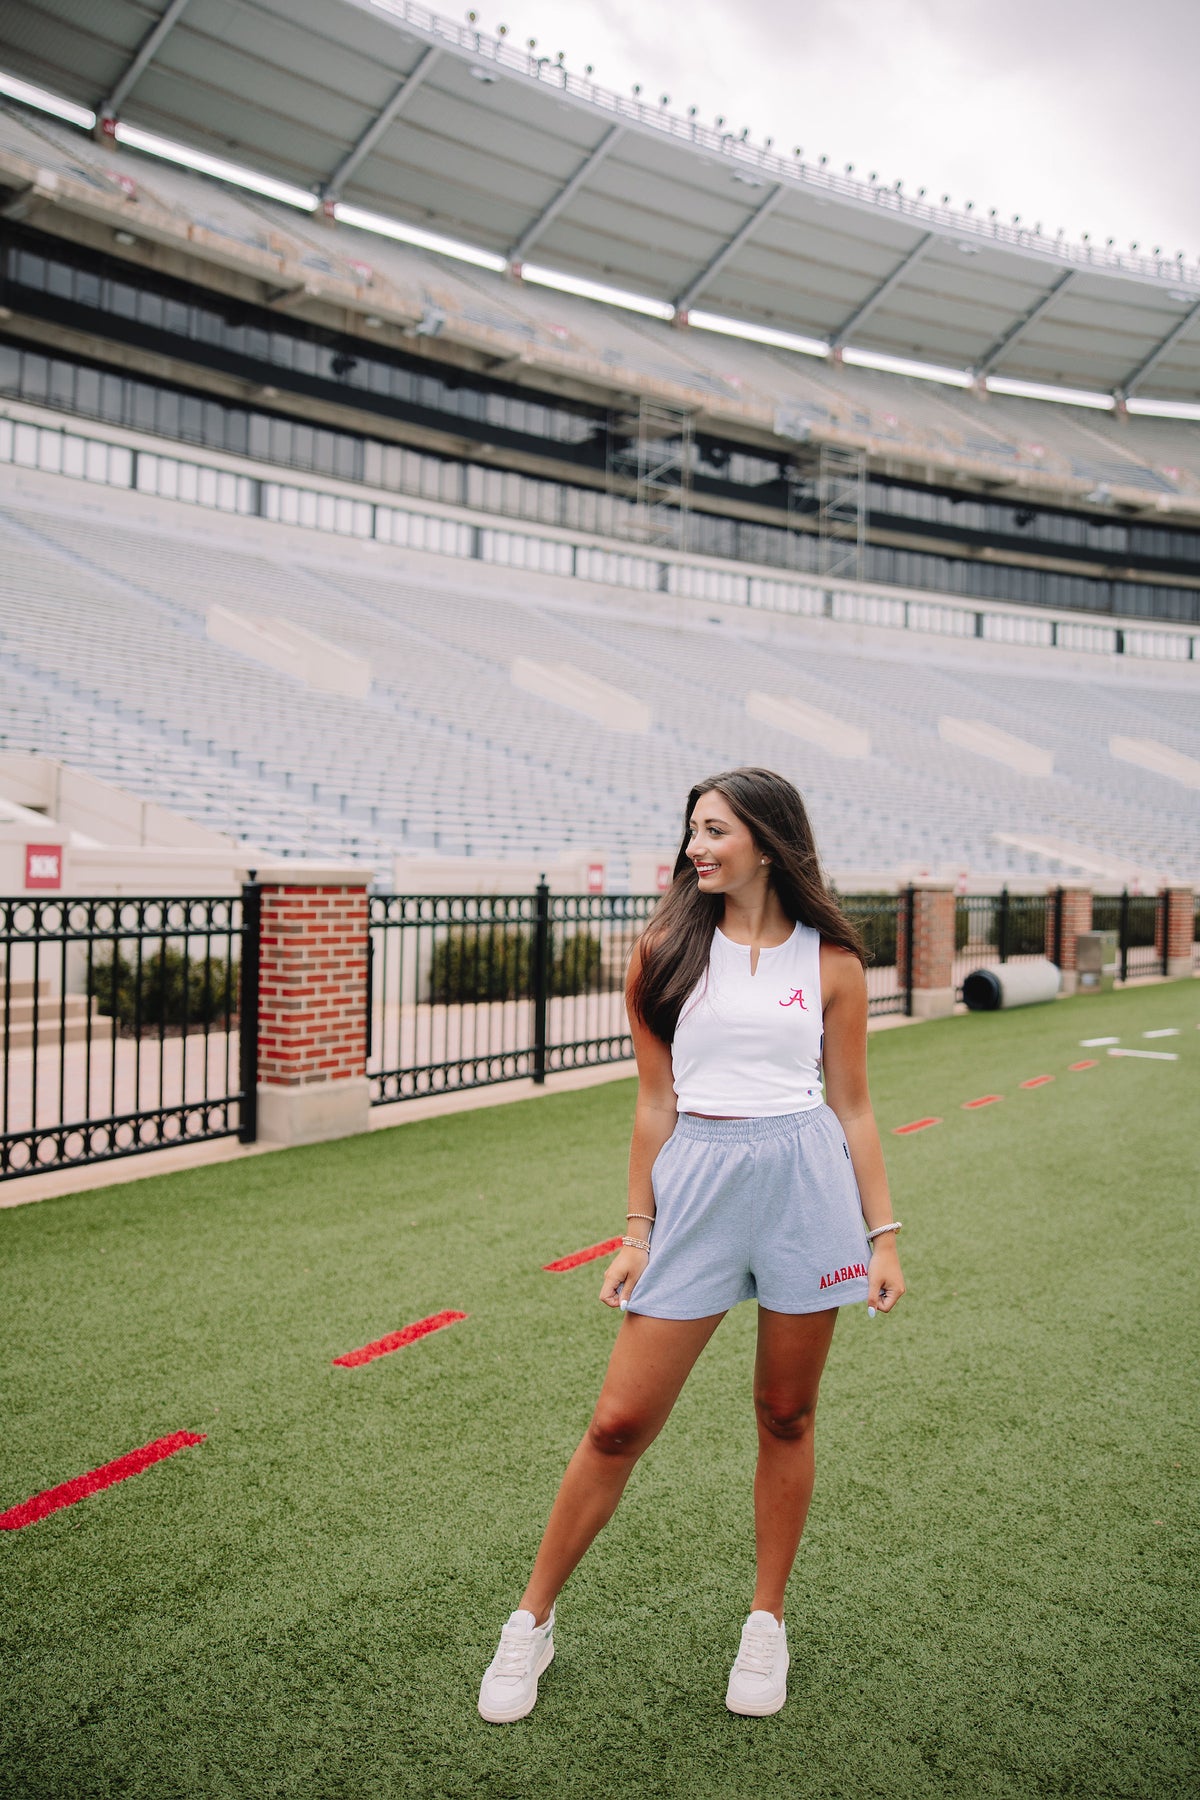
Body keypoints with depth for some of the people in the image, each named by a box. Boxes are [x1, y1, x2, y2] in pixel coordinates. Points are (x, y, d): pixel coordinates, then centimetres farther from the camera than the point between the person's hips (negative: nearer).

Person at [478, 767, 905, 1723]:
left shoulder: (830, 961, 3)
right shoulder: (668, 951, 2)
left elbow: (853, 1106, 7)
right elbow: (656, 1100, 5)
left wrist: (883, 1234, 4)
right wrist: (638, 1229, 4)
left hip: (806, 1177, 0)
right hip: (696, 1183, 0)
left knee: (787, 1415, 12)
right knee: (620, 1423, 2)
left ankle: (767, 1622, 33)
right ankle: (532, 1622, 22)